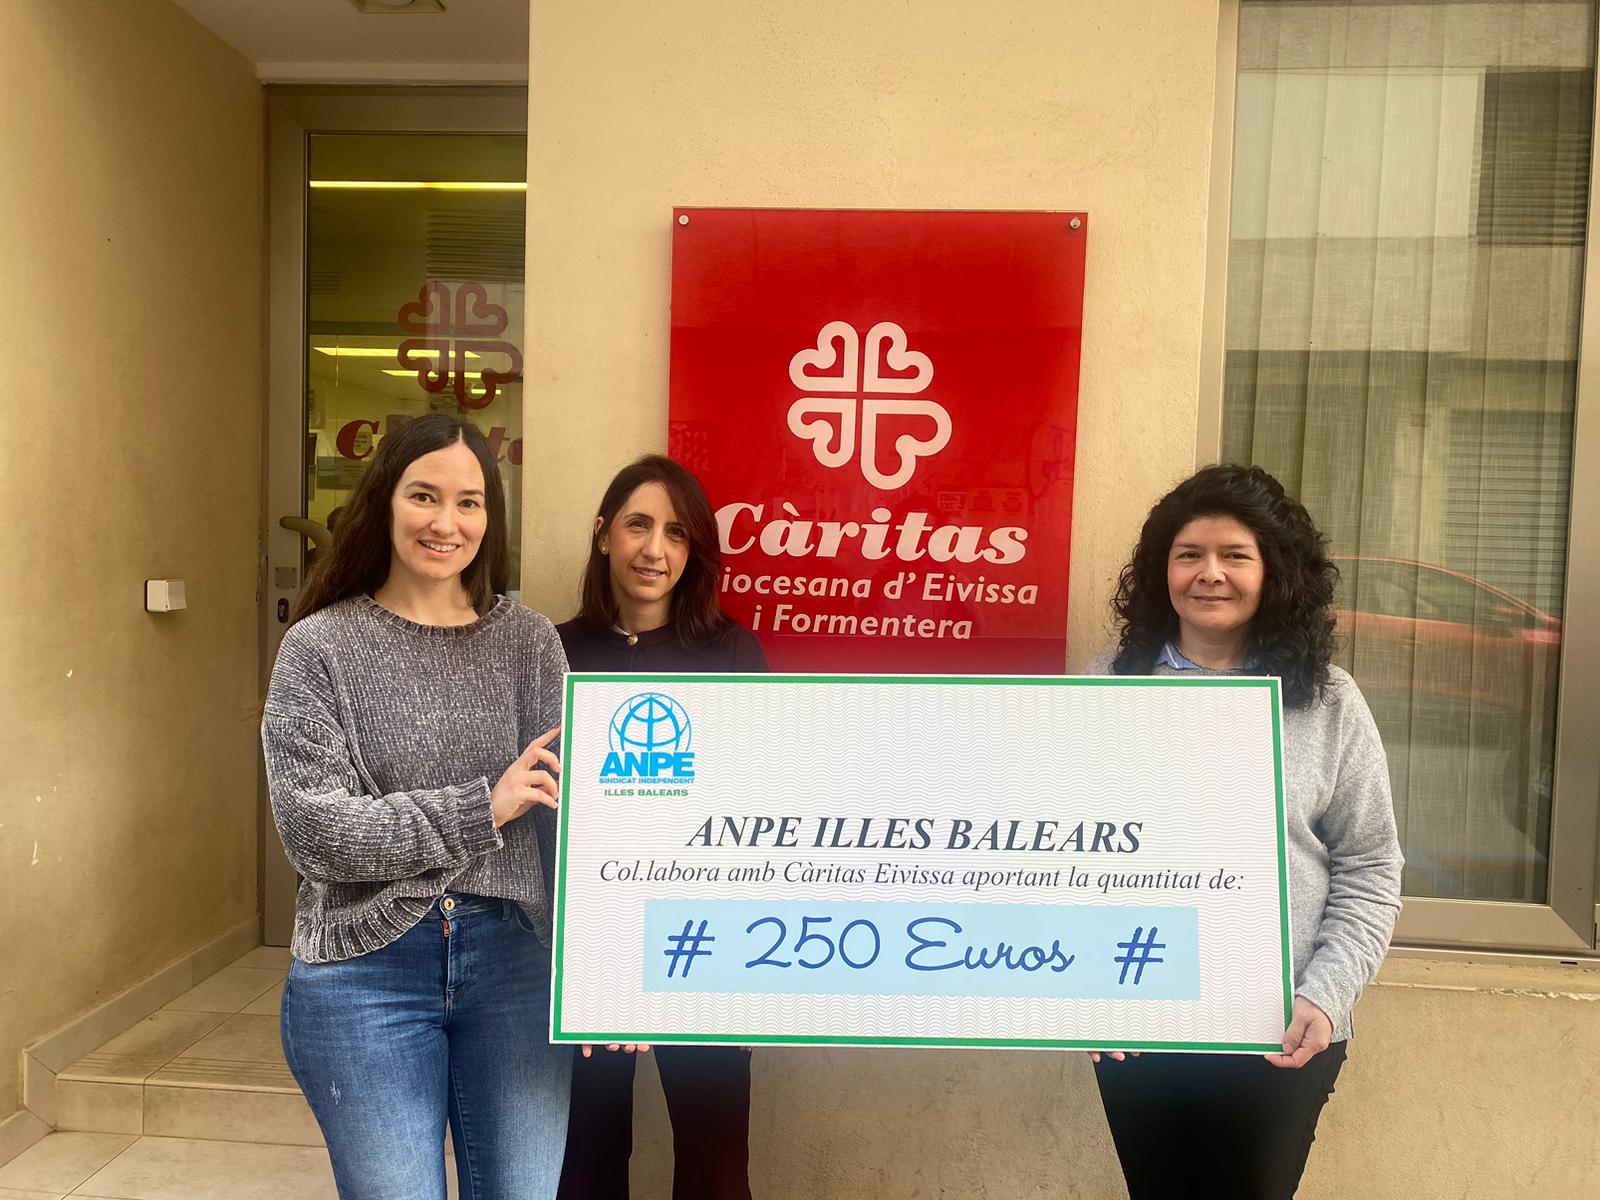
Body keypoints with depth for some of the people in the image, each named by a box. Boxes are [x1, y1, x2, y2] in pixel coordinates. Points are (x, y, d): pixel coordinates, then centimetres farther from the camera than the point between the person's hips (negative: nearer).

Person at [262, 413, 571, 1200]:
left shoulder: (530, 642, 3)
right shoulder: (320, 647, -2)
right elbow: (313, 830, -10)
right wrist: (481, 809, -14)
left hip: (513, 959, 2)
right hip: (366, 968, -1)